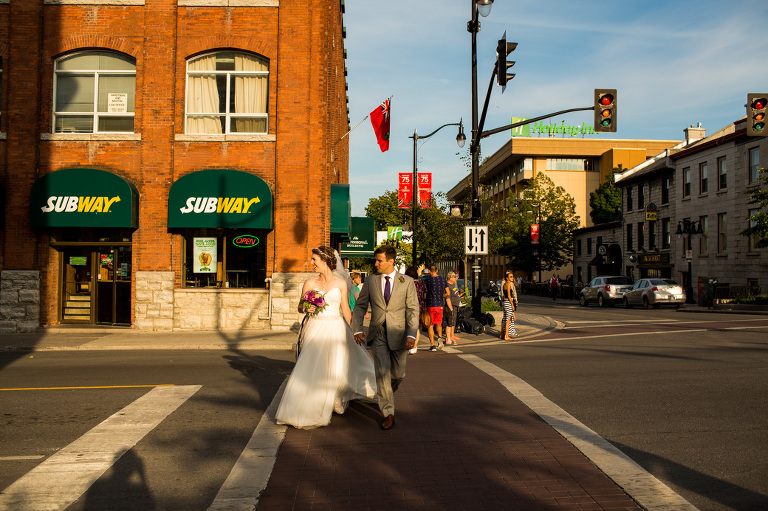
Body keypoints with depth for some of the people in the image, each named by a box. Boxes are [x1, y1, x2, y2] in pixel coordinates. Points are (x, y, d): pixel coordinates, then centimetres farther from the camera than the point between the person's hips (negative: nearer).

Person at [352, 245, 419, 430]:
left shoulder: (407, 282, 0)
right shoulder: (370, 282, 5)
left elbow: (413, 310, -4)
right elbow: (360, 307, 7)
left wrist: (411, 335, -15)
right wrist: (357, 330, -7)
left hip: (398, 334, 0)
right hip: (377, 334, 0)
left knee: (398, 374, 8)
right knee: (382, 372, -8)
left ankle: (387, 394, 41)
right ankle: (388, 414, 0)